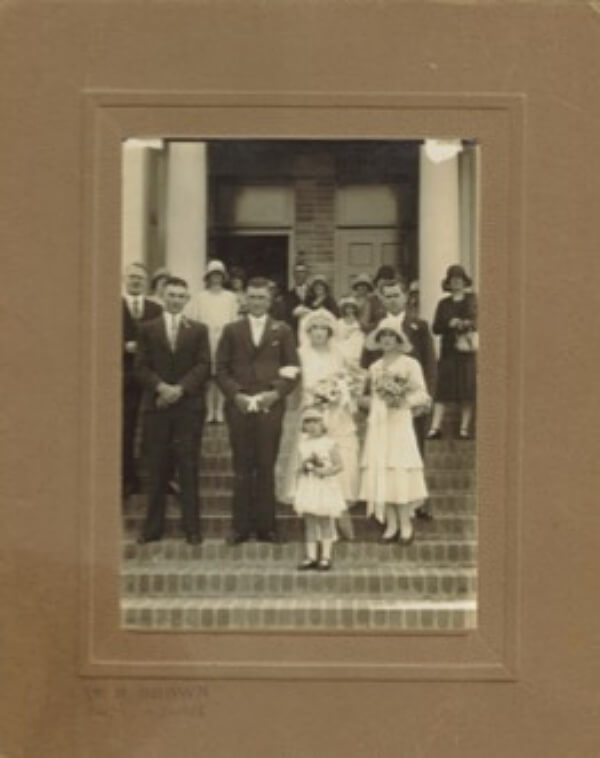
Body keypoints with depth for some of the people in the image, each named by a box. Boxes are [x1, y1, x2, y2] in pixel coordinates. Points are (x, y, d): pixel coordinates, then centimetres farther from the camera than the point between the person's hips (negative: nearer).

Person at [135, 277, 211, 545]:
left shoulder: (198, 330, 9)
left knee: (188, 467, -1)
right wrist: (161, 387, -12)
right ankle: (153, 527, 7)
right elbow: (142, 366, 4)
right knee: (156, 468, 2)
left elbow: (204, 366, 1)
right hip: (156, 404, 1)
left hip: (189, 405, -1)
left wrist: (180, 389, -12)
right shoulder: (148, 329, 10)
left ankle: (192, 527, 3)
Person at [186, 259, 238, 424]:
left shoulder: (231, 297, 11)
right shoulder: (200, 297, 8)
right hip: (206, 340, 0)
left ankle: (220, 411, 1)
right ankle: (209, 411, 2)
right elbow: (190, 317, 3)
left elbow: (236, 319, 7)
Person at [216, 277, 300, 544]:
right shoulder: (232, 330, 11)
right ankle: (241, 526, 7)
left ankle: (266, 525, 7)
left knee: (267, 467, 1)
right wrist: (236, 395, -7)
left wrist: (276, 394, -9)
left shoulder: (282, 331, 10)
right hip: (239, 406, 1)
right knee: (242, 468, 2)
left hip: (270, 406, 0)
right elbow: (222, 369, 7)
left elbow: (292, 369, 6)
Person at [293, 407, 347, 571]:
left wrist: (325, 471, -20)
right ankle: (311, 556, 13)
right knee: (309, 523, 7)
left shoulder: (329, 444, -5)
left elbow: (338, 465, -6)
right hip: (307, 488, 4)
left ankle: (325, 556, 8)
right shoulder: (303, 444, 8)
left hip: (325, 488, -4)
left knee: (326, 522, 2)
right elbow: (299, 468, 12)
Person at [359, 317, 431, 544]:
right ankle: (391, 525, 6)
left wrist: (403, 400, -16)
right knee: (379, 472, 0)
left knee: (400, 471, -10)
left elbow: (422, 396, -1)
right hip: (377, 424, 5)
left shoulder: (410, 364, 2)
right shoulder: (374, 367, 16)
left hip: (399, 423, -4)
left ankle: (406, 524, -1)